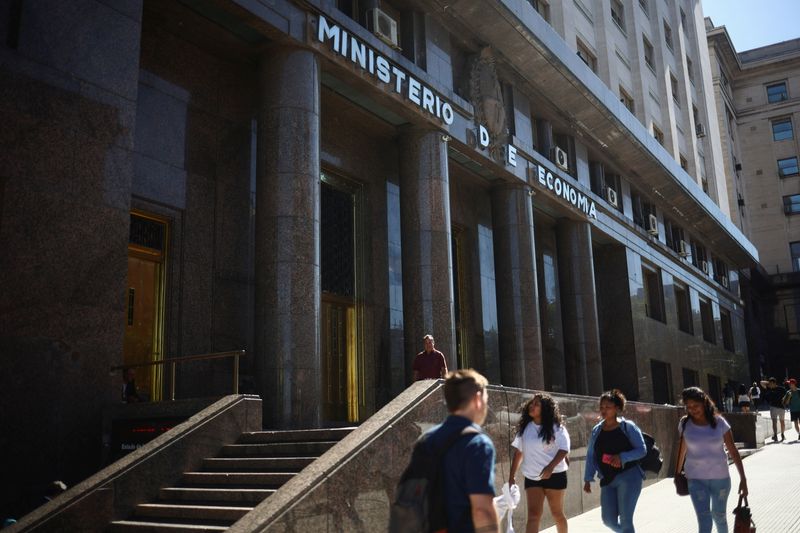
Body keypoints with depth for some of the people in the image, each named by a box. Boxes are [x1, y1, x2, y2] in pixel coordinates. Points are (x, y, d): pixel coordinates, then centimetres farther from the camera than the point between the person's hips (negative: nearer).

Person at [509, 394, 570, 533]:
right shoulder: (524, 427, 4)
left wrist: (551, 466, -29)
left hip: (554, 475, -3)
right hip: (531, 477, 3)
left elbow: (564, 449, -15)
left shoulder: (556, 427, -8)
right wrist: (511, 476, 4)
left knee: (557, 513, 12)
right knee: (533, 515, -5)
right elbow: (518, 452, 7)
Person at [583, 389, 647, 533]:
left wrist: (622, 457, -21)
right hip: (607, 480, 5)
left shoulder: (628, 427, -5)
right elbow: (591, 456, 10)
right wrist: (588, 479, 4)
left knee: (625, 519, -5)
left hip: (629, 477, -5)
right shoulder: (596, 430, 7)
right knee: (609, 520, 5)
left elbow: (642, 450, -6)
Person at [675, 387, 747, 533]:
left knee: (719, 516, 19)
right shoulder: (685, 424, -6)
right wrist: (677, 474, 13)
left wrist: (743, 478, -10)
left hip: (720, 477, 1)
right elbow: (682, 449, 6)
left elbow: (733, 451, -7)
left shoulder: (719, 422, -9)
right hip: (696, 479, 0)